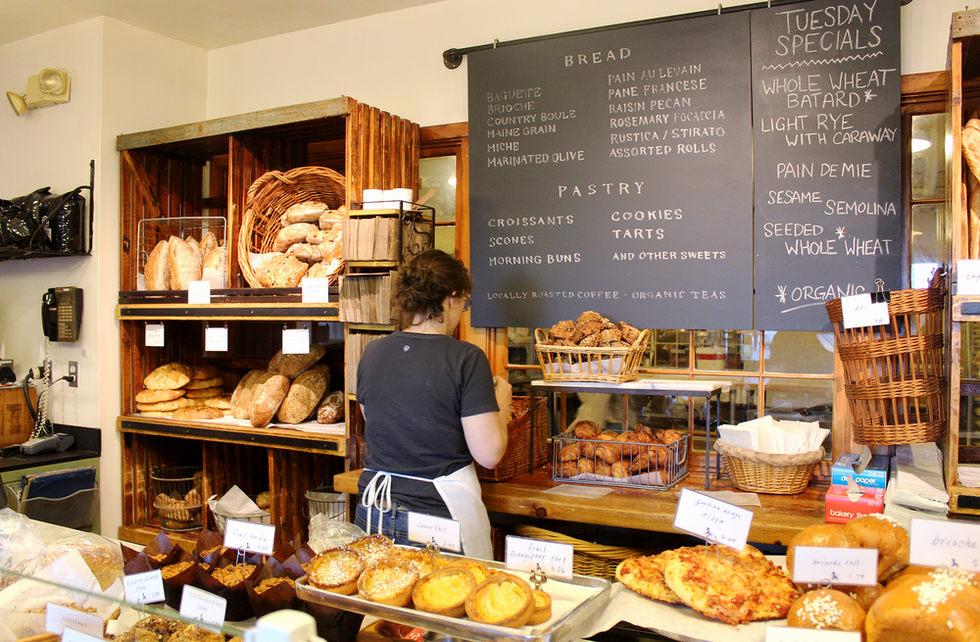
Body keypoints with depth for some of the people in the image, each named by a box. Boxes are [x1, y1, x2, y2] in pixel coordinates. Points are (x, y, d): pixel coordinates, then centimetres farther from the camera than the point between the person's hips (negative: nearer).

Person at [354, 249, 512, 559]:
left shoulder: (372, 352, 0)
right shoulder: (466, 358, -15)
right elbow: (489, 454, -15)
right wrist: (501, 402, 4)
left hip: (372, 513, 5)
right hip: (441, 514, -5)